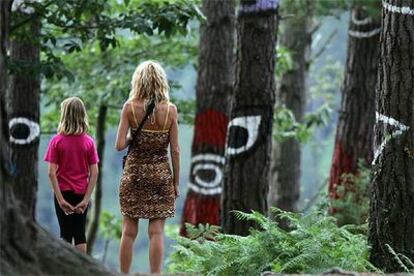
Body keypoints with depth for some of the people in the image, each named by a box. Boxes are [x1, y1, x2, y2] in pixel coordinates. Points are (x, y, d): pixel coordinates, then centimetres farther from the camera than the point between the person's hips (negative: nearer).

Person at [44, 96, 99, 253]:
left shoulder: (56, 141, -8)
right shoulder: (88, 142, -4)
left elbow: (52, 172, -13)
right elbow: (94, 173, -7)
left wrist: (60, 198, -12)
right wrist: (86, 199, -6)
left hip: (63, 192, -1)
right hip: (82, 193, 1)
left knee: (65, 233, 7)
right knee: (80, 233, 8)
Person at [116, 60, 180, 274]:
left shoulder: (130, 108, -6)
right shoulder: (170, 110, -4)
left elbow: (120, 145, -11)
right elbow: (175, 150, -3)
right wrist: (176, 182, 5)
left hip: (134, 174, 0)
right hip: (161, 175, 0)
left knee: (129, 231, 6)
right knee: (157, 232, 1)